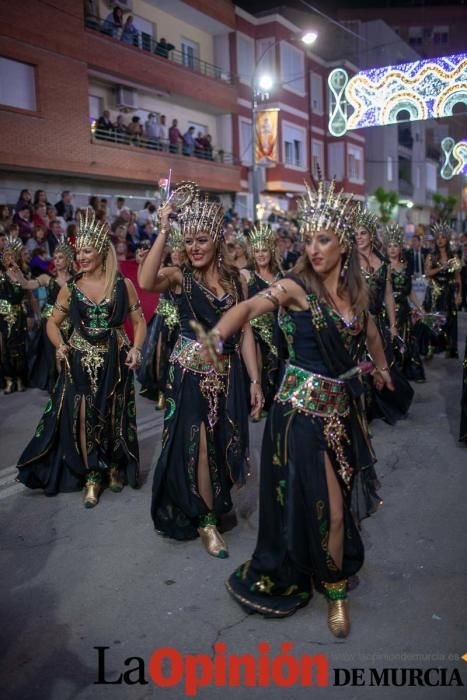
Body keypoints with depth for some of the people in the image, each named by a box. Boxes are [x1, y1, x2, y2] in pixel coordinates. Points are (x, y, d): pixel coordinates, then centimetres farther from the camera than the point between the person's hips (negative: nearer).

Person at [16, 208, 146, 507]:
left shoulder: (124, 284, -3)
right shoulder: (71, 287, 1)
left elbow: (139, 321, 3)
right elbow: (53, 323, 10)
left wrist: (136, 349, -13)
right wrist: (61, 345, -9)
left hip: (115, 362, -1)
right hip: (80, 364, 1)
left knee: (114, 416, 11)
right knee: (83, 418, 2)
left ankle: (115, 468, 32)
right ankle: (92, 477, 17)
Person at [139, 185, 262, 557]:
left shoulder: (234, 277, 4)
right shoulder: (179, 276, -6)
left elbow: (245, 331, 3)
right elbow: (146, 282, -30)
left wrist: (255, 380, 0)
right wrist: (163, 231, -27)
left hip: (228, 372, 4)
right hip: (191, 372, -3)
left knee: (224, 444, 14)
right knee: (198, 446, 1)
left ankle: (216, 506, 39)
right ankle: (206, 521, 20)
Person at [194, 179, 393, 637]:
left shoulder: (355, 287, 3)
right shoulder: (296, 285, -14)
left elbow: (369, 331, 22)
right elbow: (249, 307, -29)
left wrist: (381, 368, 33)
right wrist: (218, 333, -48)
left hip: (344, 406, 6)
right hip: (303, 407, -5)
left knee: (340, 497, 18)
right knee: (324, 506, 1)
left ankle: (333, 583, 42)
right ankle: (335, 589, 29)